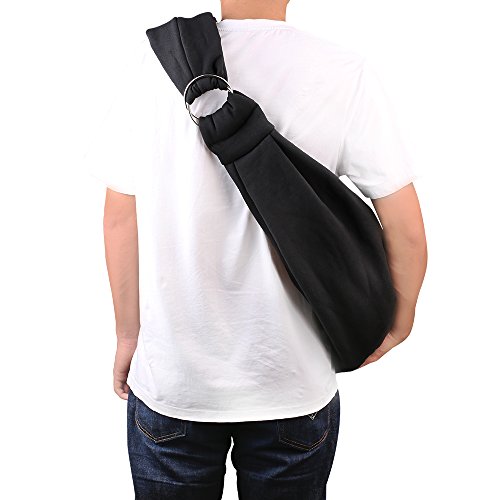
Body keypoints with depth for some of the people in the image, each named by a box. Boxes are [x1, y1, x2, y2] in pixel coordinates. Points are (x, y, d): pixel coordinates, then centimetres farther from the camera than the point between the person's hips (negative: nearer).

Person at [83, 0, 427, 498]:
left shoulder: (155, 57, -8)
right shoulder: (346, 73, -11)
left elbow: (120, 218, -4)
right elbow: (406, 230, -9)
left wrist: (128, 334, 8)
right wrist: (399, 325, 9)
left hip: (170, 377, 1)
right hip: (295, 382, 0)